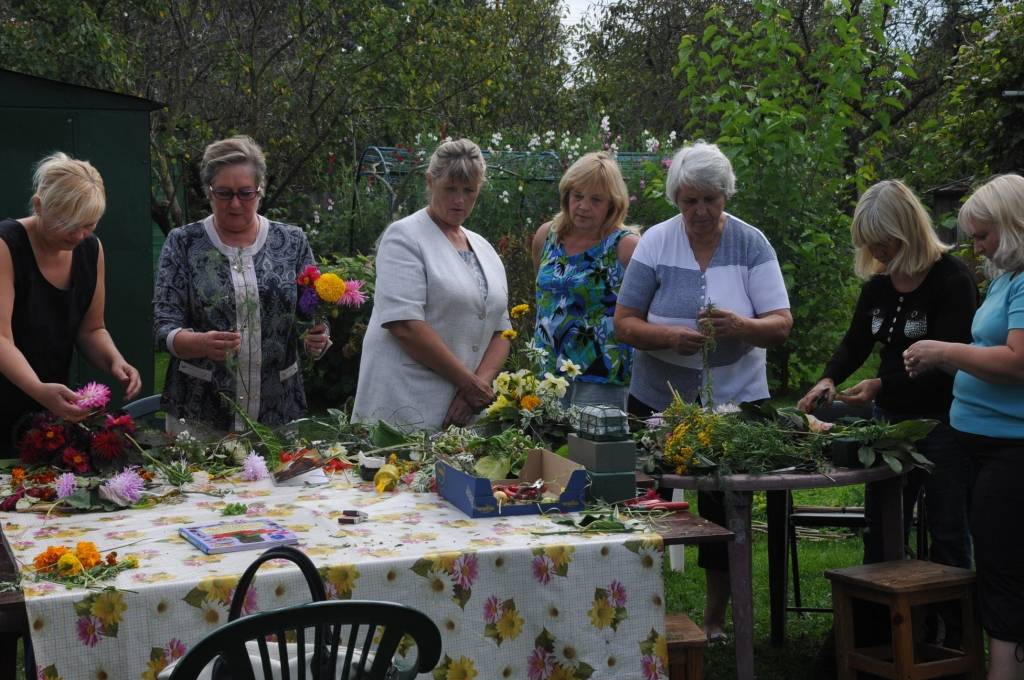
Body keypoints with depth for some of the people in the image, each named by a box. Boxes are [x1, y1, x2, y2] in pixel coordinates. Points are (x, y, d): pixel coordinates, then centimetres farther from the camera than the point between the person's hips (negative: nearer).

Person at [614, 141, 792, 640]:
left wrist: (741, 327, -30)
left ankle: (715, 618, 23)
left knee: (724, 508, 7)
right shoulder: (655, 243, -4)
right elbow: (624, 323, -6)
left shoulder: (752, 245, -3)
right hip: (659, 399, 0)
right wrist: (671, 337, -25)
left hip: (734, 401, 0)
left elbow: (781, 325, -9)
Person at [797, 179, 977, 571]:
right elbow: (855, 344, 12)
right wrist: (828, 379, -8)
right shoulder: (878, 283, 5)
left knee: (948, 537, 3)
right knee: (881, 531, 11)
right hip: (890, 418, 7)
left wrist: (882, 385, -26)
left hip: (941, 421, -6)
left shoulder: (952, 279, -15)